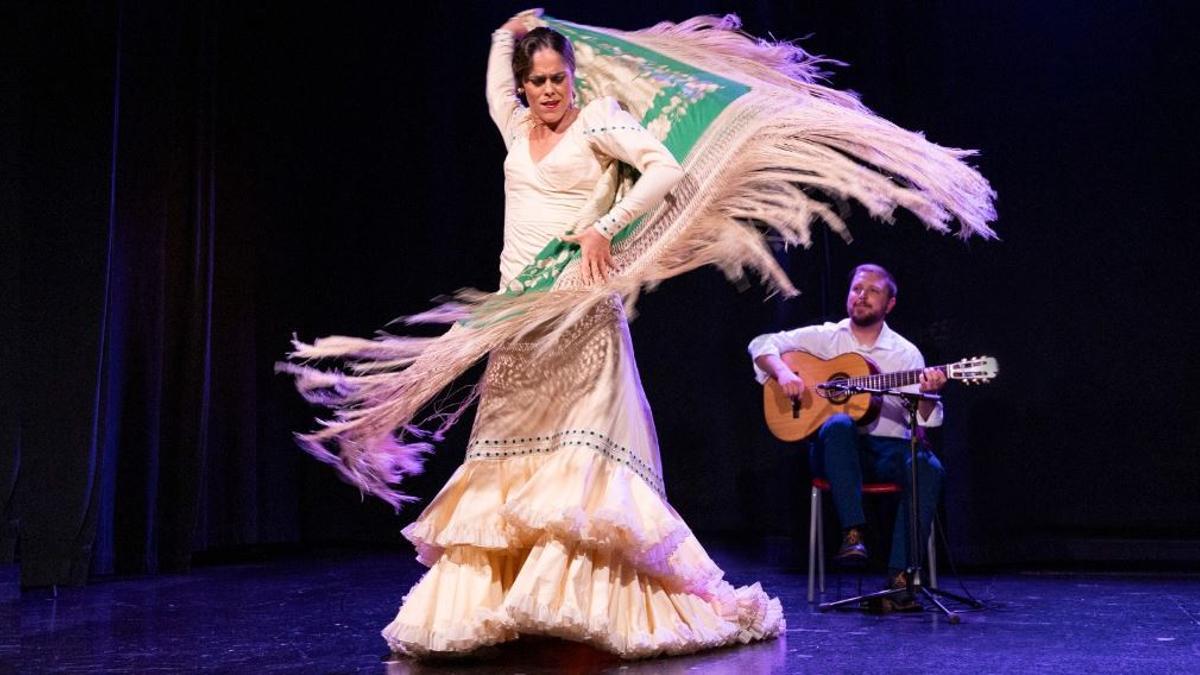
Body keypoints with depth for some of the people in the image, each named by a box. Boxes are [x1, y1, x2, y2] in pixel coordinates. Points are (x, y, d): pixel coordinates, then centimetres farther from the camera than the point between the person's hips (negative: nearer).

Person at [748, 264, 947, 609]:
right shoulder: (825, 337, 8)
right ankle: (852, 534, -35)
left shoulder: (906, 353, 8)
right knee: (839, 424, -36)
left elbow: (922, 419, 0)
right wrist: (783, 372, -12)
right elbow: (762, 344, 7)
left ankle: (900, 575, -31)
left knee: (929, 469, -31)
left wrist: (928, 394, -23)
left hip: (889, 449, 1)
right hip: (837, 448, -1)